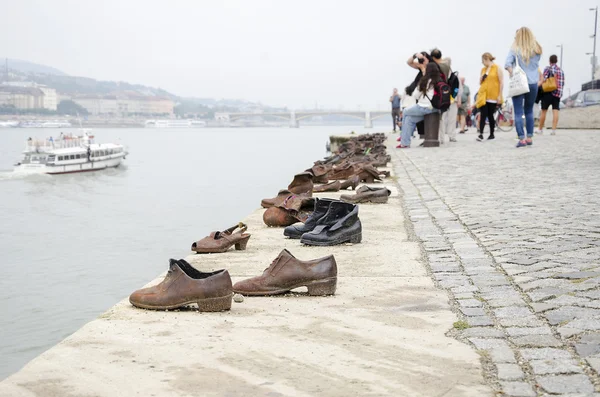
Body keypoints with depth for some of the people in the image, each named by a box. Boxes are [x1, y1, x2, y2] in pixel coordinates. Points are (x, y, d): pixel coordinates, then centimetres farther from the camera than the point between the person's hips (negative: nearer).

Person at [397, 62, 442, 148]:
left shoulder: (425, 81, -10)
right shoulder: (440, 81, 5)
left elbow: (415, 96, -1)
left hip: (424, 108, -6)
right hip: (435, 108, 6)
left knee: (405, 113, 20)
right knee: (409, 118, 21)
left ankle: (405, 142, 22)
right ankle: (405, 141, 17)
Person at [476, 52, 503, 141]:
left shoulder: (497, 68, -2)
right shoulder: (483, 69, 12)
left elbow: (501, 82, -5)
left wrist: (499, 95, -10)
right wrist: (483, 76, -4)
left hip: (493, 96, -3)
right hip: (483, 96, 3)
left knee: (490, 115, 3)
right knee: (483, 115, -8)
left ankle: (492, 134, 17)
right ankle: (480, 134, -13)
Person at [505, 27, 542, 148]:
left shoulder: (515, 49, -6)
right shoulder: (537, 50, 4)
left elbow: (507, 64, -17)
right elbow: (536, 65, 8)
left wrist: (513, 75, -11)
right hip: (533, 83, 4)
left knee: (518, 112, -1)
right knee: (529, 111, 17)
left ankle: (522, 139, -9)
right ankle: (529, 138, 17)